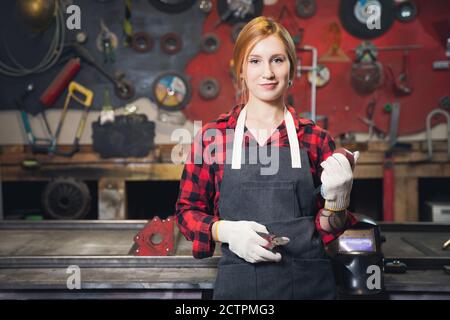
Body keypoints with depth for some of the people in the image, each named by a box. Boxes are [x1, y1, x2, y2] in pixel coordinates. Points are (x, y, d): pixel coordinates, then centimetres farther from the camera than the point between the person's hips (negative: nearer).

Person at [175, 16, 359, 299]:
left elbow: (327, 231, 4)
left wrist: (336, 199, -16)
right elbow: (188, 210, 4)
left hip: (309, 283, 1)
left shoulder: (315, 138, -2)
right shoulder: (212, 136, -4)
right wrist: (226, 231, -14)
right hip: (239, 284, 0)